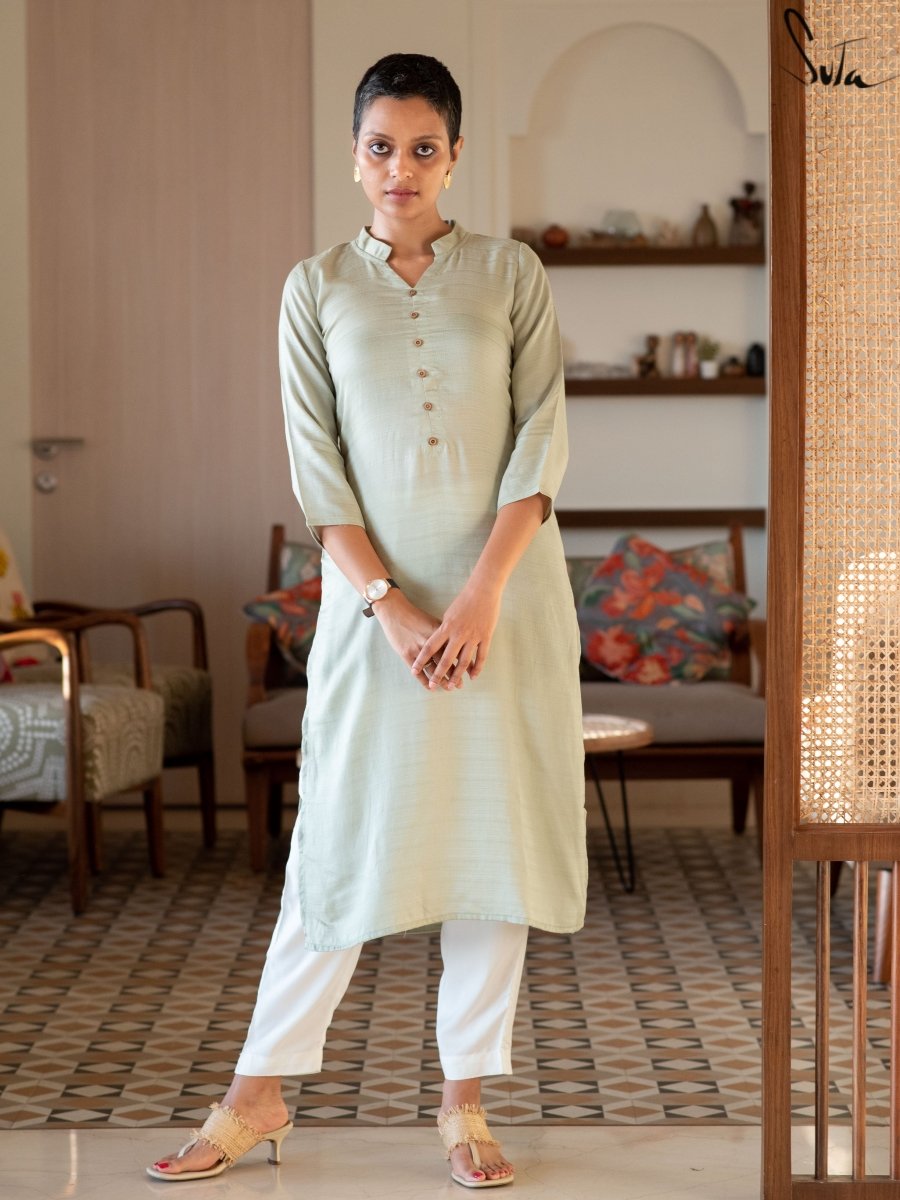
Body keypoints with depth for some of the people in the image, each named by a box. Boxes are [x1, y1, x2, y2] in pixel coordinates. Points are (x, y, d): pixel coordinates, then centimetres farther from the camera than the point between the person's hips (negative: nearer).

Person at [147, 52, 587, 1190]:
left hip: (507, 590, 1)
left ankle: (464, 1099, 12)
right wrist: (392, 607, -12)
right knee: (347, 835, 1)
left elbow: (541, 440, -2)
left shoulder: (511, 274, 4)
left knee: (494, 830, 2)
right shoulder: (316, 288, 4)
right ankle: (259, 1092, 11)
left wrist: (482, 592, -13)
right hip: (374, 595, 0)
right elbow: (316, 467, -2)